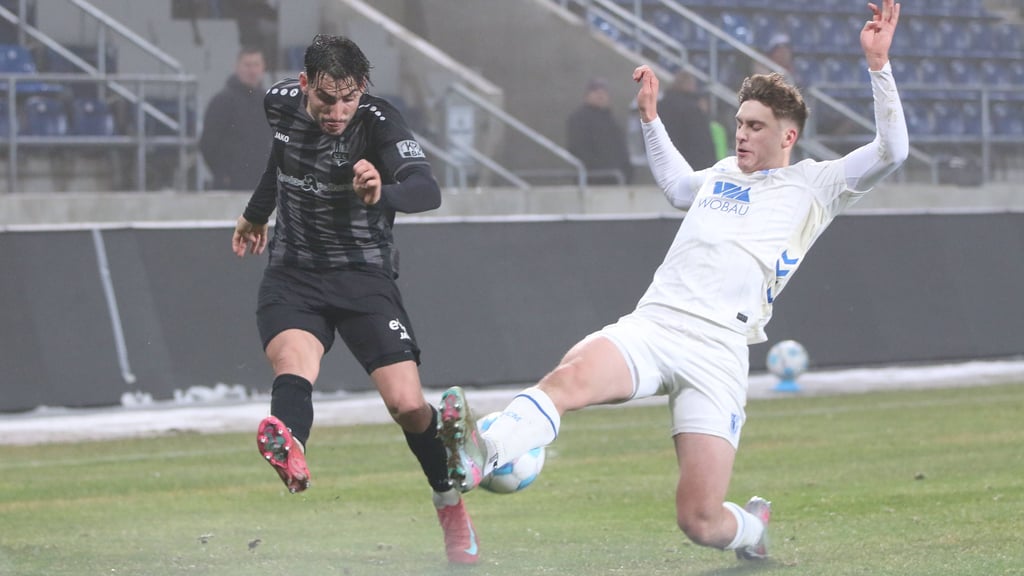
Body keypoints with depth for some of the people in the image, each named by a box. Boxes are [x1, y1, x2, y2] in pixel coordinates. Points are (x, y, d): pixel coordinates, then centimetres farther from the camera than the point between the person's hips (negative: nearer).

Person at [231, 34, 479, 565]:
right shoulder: (281, 104, -4)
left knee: (408, 405, -10)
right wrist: (256, 213, 36)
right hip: (292, 275, 2)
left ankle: (451, 507, 17)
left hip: (364, 276, -2)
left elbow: (428, 191, -35)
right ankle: (289, 455, -61)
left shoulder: (379, 122, -18)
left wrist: (383, 193, -56)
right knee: (294, 366, -30)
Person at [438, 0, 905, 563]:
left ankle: (751, 525, 27)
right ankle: (480, 456, -56)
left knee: (699, 522, -10)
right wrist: (650, 116, 50)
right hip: (650, 324, 4)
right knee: (572, 374, -33)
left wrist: (878, 64, -3)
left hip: (717, 351, -4)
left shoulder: (812, 185, 13)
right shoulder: (723, 174, 29)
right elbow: (677, 183, 53)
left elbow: (890, 152, 1)